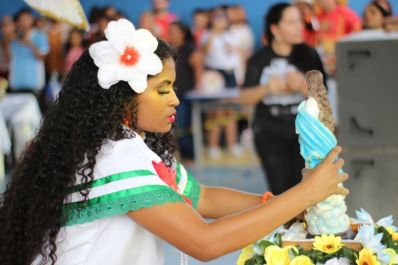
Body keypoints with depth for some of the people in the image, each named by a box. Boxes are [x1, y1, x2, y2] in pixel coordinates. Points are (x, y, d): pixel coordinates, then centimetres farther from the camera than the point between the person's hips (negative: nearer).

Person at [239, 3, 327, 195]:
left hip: (303, 131, 0)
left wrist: (302, 86, -22)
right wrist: (266, 88, -18)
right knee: (280, 190, -5)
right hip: (270, 131, 1)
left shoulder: (308, 55, 1)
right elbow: (245, 98, 0)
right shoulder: (259, 60, 3)